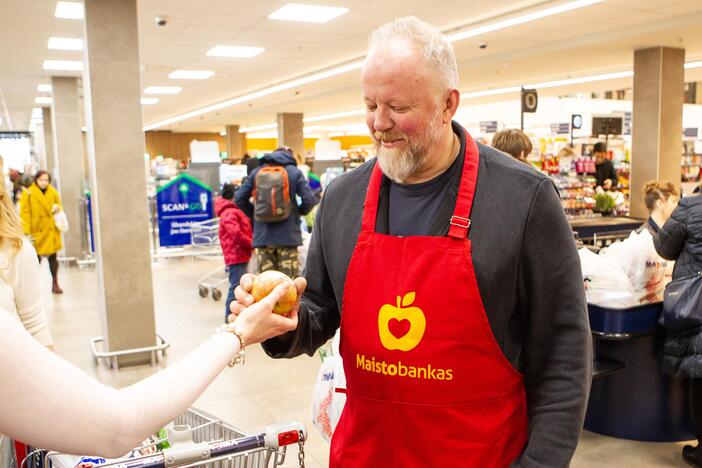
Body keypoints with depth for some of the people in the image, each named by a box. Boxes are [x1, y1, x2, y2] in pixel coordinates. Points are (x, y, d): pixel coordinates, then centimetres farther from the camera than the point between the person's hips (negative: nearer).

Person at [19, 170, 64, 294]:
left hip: (51, 231, 3)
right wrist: (27, 232, -15)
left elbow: (59, 206, 19)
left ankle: (55, 284, 17)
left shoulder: (53, 192, 6)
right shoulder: (28, 193, -6)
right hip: (36, 232, -3)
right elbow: (25, 214, -9)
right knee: (37, 258, 3)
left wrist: (58, 208, -7)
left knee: (53, 257, 7)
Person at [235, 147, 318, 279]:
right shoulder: (295, 172, 0)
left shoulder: (256, 172, 8)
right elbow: (309, 200, -7)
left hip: (263, 235, 3)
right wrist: (298, 212, 12)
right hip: (288, 235, -2)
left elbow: (240, 199, 6)